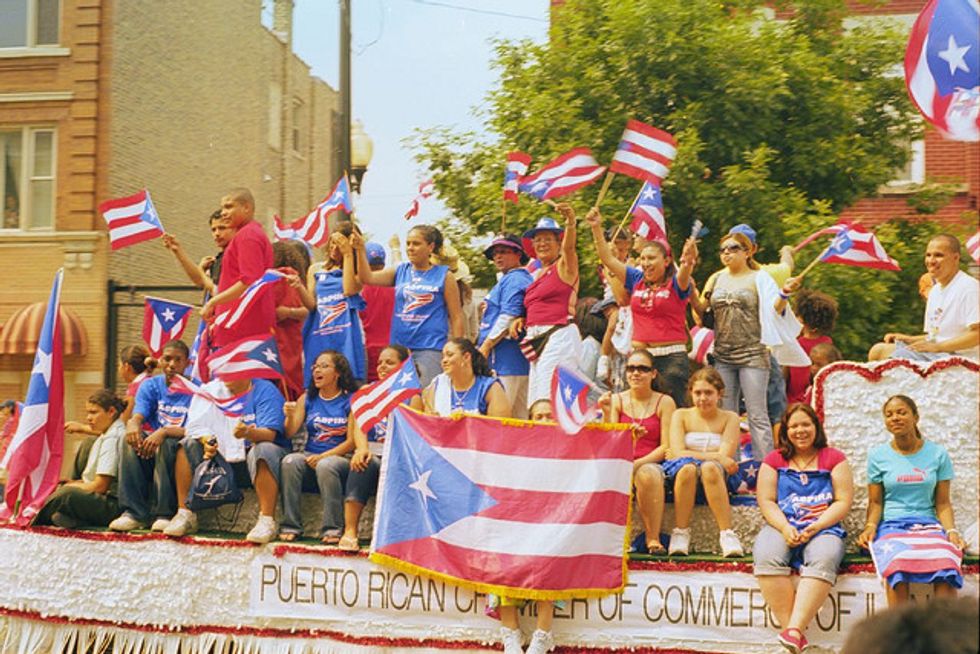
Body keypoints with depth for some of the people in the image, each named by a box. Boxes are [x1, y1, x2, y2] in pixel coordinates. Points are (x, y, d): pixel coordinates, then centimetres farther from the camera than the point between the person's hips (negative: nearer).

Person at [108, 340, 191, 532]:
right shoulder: (150, 386, 8)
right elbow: (138, 416, -7)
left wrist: (164, 432, -33)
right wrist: (132, 423, -32)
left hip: (178, 452, -4)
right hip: (150, 457, 4)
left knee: (164, 444, -34)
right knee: (129, 440, -26)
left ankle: (165, 513, -28)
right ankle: (134, 513, -27)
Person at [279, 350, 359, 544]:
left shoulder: (350, 400, 0)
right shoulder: (307, 399, 14)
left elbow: (351, 441, -7)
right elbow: (290, 433, 5)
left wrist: (323, 456, -17)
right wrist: (290, 416, -17)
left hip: (339, 457, -4)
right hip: (310, 455, 4)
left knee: (326, 465, -36)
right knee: (289, 461, -28)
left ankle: (332, 529, -30)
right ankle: (290, 526, -25)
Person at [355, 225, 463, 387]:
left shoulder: (444, 276, 0)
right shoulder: (400, 271, 11)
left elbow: (456, 317, 0)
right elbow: (367, 278, 0)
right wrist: (360, 250, -14)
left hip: (430, 348, -5)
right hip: (399, 346, 5)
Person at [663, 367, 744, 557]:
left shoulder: (729, 418, 7)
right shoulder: (681, 415, 8)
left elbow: (725, 456, -6)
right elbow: (678, 453, -8)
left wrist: (694, 455, -10)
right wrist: (716, 457, -17)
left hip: (719, 478, 0)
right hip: (683, 475, 1)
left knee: (710, 468, -36)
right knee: (687, 468, -35)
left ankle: (726, 533, -35)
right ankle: (680, 533, -25)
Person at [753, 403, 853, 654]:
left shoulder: (834, 458, 13)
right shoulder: (774, 460, 17)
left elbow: (843, 502, 4)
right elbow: (766, 501, 8)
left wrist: (816, 527, -11)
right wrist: (784, 528, -11)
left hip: (823, 528, -1)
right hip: (781, 527, 1)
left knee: (823, 559, -37)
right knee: (766, 556, -34)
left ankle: (795, 629, -45)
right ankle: (789, 627, -35)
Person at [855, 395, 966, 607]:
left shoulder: (938, 454, 11)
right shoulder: (878, 455, 10)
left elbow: (943, 502, 10)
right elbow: (875, 502, 9)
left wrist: (951, 531, -7)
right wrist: (870, 526, -11)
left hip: (928, 524, 1)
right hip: (891, 524, -1)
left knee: (947, 567, -35)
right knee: (897, 569, -37)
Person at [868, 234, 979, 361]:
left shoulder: (969, 287, -12)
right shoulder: (935, 291, 20)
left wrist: (937, 346, -19)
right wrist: (908, 339, 8)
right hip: (934, 354, 10)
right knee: (878, 350, 0)